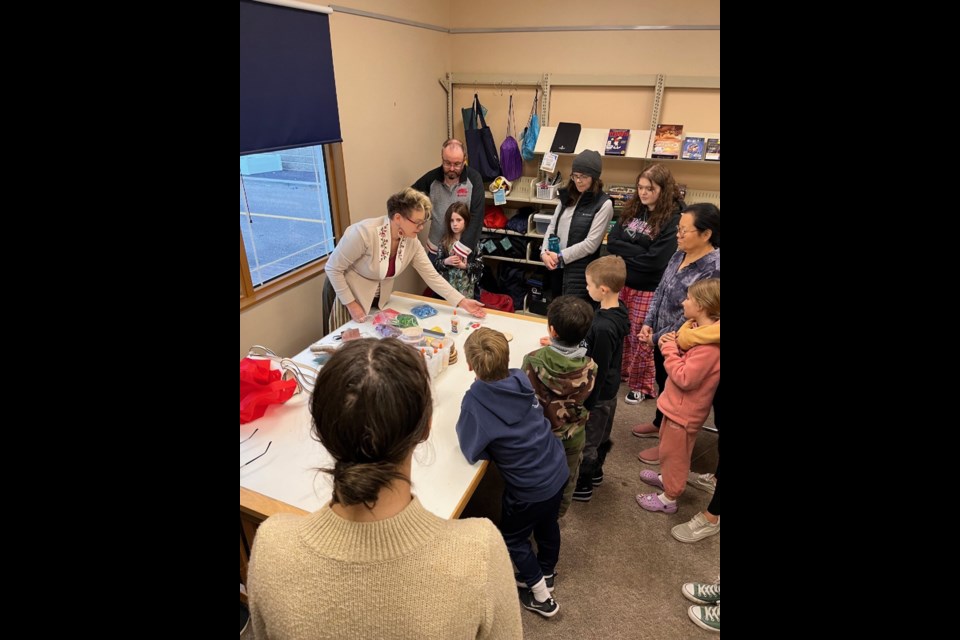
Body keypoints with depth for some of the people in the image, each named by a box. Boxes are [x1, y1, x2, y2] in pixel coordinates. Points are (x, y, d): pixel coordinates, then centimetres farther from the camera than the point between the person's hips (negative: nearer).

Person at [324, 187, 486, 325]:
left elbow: (432, 276, -9)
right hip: (352, 298, -5)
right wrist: (351, 304, -20)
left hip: (381, 300, 5)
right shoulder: (364, 233, -32)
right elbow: (332, 268, -23)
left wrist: (462, 302, -16)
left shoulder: (412, 242, -13)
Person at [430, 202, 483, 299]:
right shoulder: (444, 241, 1)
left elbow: (480, 265, -6)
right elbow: (436, 263, 4)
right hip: (448, 285, 2)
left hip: (467, 287, -2)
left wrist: (465, 266, -18)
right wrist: (446, 262, -15)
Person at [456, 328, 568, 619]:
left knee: (513, 538, 22)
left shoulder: (475, 400, -28)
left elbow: (471, 451, -19)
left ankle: (541, 597, 36)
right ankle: (547, 572, 56)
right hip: (557, 470, 6)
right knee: (547, 522, 31)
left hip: (528, 488, -6)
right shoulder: (520, 378, -11)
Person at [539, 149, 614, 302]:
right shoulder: (568, 196, 9)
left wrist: (560, 256, -14)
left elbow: (591, 243, -15)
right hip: (557, 267, 6)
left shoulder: (604, 204, -10)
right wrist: (544, 252, -9)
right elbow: (552, 226, 7)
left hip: (580, 271, -6)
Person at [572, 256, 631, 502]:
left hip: (598, 393, -9)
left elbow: (598, 370, -25)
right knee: (601, 434, 26)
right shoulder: (617, 310, -6)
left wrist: (586, 404, -15)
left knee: (586, 440, 12)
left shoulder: (604, 327, -33)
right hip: (609, 389, 9)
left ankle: (582, 486, 31)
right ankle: (595, 471, 47)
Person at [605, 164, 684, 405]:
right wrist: (638, 252, -15)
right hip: (621, 282, 6)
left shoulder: (673, 218, -15)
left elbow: (655, 260, -21)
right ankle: (619, 371, 40)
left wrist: (625, 251, -11)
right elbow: (611, 242, -1)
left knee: (640, 339, 6)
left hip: (648, 290, -6)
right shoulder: (632, 210, 5)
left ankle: (642, 386, 26)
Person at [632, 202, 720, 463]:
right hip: (662, 338, 7)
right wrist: (648, 323, -1)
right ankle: (660, 424, 49)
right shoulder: (680, 254, 0)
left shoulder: (714, 268, -25)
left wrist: (658, 337, -17)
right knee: (663, 384, 25)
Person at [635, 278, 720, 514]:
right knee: (668, 448, 28)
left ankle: (669, 499, 28)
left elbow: (685, 379, -31)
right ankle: (667, 478, 50)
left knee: (674, 453, 9)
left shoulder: (709, 346, -31)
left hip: (685, 410, -9)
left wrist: (670, 351, -22)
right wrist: (673, 344, -7)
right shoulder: (699, 329, 1)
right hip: (678, 404, 10)